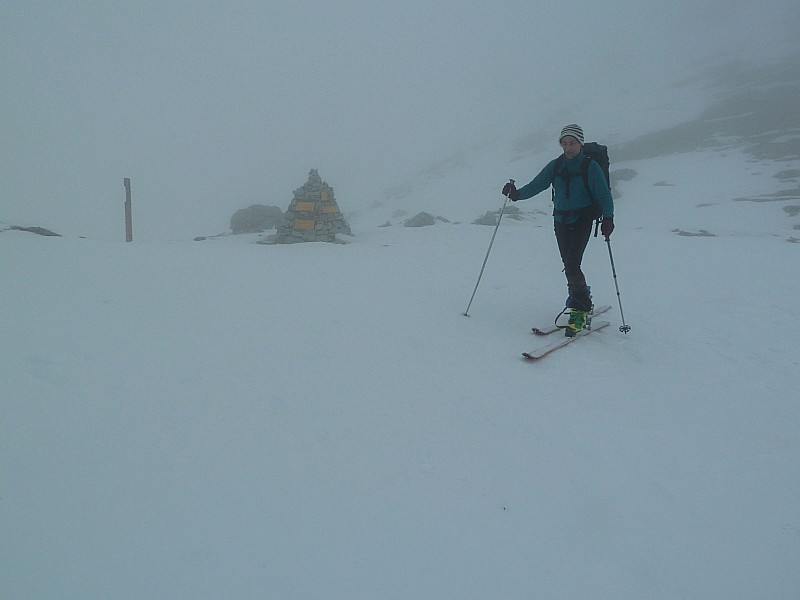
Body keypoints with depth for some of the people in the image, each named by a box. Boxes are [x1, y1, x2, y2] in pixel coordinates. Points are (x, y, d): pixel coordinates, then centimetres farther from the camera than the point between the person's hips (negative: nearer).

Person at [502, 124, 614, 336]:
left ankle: (579, 310, -5)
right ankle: (583, 303, 30)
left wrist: (608, 218, -22)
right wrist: (517, 194, -19)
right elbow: (537, 185, -1)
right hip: (561, 220, 5)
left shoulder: (591, 167, -6)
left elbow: (604, 195, -8)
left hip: (582, 221, -5)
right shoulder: (555, 166, 6)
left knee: (572, 265, -17)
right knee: (569, 266, 10)